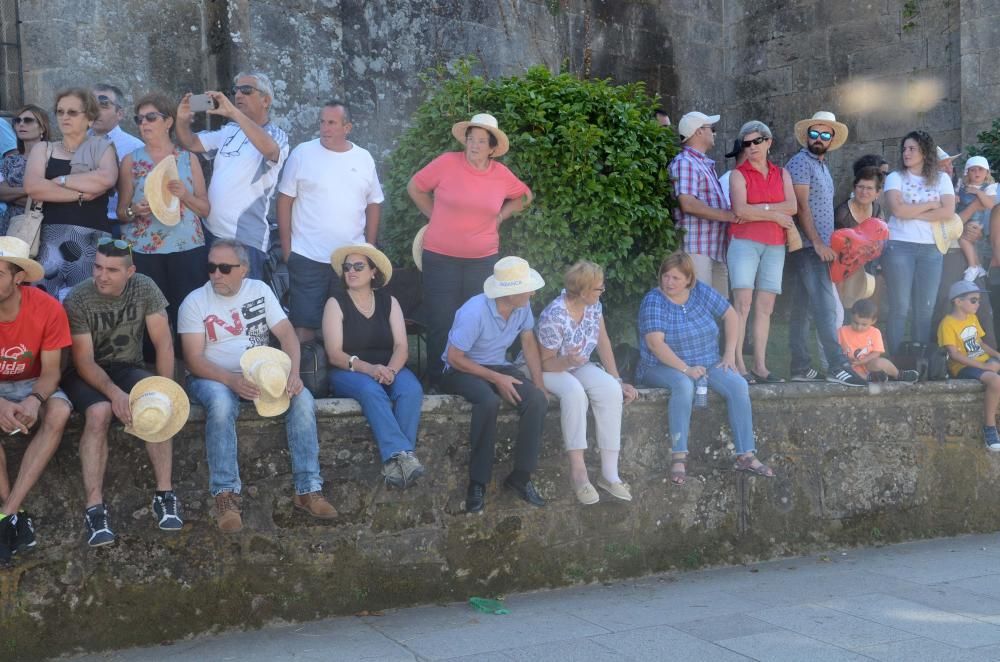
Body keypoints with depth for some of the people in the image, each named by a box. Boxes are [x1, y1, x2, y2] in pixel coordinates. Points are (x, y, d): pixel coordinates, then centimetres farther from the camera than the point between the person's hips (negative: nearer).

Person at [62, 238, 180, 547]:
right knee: (100, 412, -34)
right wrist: (114, 393, -34)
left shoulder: (145, 288, -10)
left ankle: (165, 494, -26)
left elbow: (163, 342, -10)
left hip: (128, 368, 2)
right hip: (85, 373, -2)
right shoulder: (77, 299, -17)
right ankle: (95, 507, -35)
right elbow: (84, 361, -18)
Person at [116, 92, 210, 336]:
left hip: (187, 249, 0)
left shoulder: (189, 158, 10)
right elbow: (121, 212, 10)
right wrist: (134, 211, -12)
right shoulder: (131, 160, 9)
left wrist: (185, 195, -9)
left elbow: (205, 209, 9)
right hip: (143, 252, 0)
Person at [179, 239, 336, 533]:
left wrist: (293, 371, -19)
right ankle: (226, 494, -31)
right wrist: (232, 380, -28)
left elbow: (287, 333, 1)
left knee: (303, 398, -24)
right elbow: (194, 360, -10)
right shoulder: (195, 302, -3)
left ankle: (308, 489, -20)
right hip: (214, 377, -3)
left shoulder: (259, 290, 8)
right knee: (221, 402, -38)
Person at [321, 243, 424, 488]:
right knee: (372, 391, -37)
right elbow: (335, 355, -8)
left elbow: (402, 346, 1)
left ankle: (395, 461, -38)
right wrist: (368, 368, -25)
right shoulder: (336, 303, 2)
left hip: (388, 368, 3)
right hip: (348, 372, -3)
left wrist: (390, 370, -21)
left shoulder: (389, 301, 11)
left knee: (411, 390, -31)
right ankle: (401, 454, -46)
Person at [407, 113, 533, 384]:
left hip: (483, 260, 3)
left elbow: (524, 196, 21)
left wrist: (501, 215, 8)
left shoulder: (502, 174, 1)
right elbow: (415, 187, 5)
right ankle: (438, 383, 11)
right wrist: (436, 216, 3)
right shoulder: (447, 163, -7)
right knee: (441, 324, 1)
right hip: (440, 258, -2)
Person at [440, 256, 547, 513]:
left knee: (537, 399, -22)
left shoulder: (523, 306, -9)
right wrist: (497, 379, -21)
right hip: (461, 369, -6)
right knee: (489, 401, -38)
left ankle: (520, 476, -12)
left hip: (498, 366, 6)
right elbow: (454, 358, -20)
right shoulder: (474, 312, -27)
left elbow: (528, 342, 6)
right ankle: (477, 481, -26)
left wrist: (540, 384, -5)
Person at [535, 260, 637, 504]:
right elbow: (546, 362, -17)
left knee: (611, 389, -25)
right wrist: (567, 360, -39)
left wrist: (617, 380, -3)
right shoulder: (553, 317, -27)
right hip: (550, 369, -6)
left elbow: (603, 342, 2)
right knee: (574, 391, -39)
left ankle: (609, 474, -23)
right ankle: (578, 469, -33)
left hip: (579, 367, 6)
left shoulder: (594, 305, -7)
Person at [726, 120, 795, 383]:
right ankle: (738, 366, -14)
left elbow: (791, 206, 1)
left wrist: (759, 208, -9)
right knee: (742, 305, -12)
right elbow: (740, 210, -11)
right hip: (745, 242, -4)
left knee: (765, 308, 2)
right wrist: (775, 215, -5)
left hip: (775, 246, 4)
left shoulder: (781, 174, 17)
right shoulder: (738, 174, 5)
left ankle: (760, 367, 3)